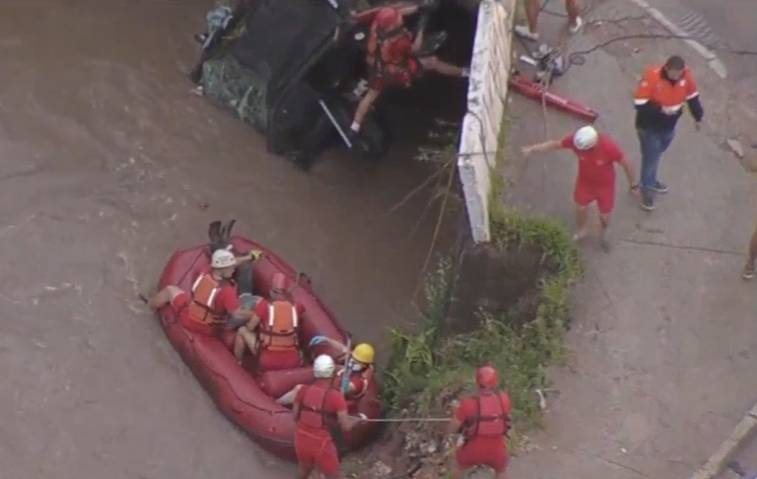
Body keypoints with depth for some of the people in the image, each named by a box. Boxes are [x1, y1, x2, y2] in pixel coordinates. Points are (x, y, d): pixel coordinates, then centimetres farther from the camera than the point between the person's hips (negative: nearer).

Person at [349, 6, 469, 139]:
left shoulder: (376, 25, -25)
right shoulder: (398, 42, -40)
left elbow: (395, 14, -6)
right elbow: (415, 49, -18)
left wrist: (416, 8, -7)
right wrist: (421, 29, -13)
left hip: (378, 68, 5)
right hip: (396, 72, -5)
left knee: (371, 95, 21)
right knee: (433, 62, 6)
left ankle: (354, 127, 21)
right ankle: (463, 73, 23)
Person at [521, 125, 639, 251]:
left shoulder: (609, 147, -39)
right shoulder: (575, 139, -32)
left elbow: (625, 163, -22)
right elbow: (555, 144, -14)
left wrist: (633, 184, -9)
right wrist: (532, 149, -17)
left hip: (605, 184, -2)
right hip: (585, 181, 2)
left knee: (605, 215, 13)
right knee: (580, 207, 21)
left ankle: (603, 232, 49)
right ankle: (581, 231, 54)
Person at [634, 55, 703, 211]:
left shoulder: (686, 75, -16)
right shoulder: (651, 76, -32)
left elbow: (692, 96, 2)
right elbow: (639, 103, -28)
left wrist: (698, 117, 6)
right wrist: (660, 109, -37)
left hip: (669, 125, 5)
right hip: (650, 127, -5)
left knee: (656, 154, 25)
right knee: (650, 157, 5)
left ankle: (651, 181, 47)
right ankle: (646, 189, 24)